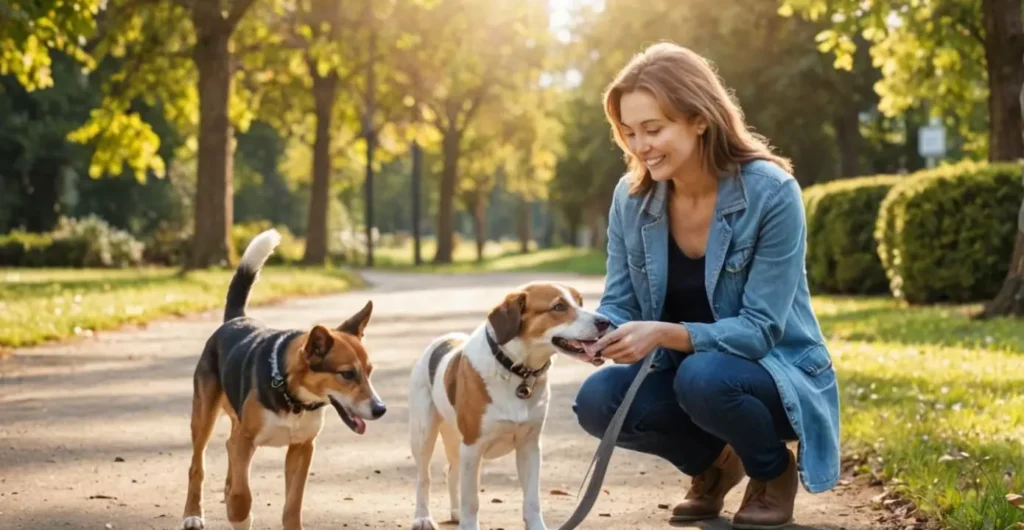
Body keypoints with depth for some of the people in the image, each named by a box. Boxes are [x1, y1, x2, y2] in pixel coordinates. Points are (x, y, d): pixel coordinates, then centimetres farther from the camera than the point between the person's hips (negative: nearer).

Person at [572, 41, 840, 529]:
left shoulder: (771, 193, -22)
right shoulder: (631, 197, -7)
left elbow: (760, 328, -23)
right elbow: (619, 304, -3)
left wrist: (666, 334, -37)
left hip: (778, 374, -5)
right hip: (683, 369, 5)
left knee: (703, 377, -36)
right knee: (597, 400, -23)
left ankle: (775, 471, -2)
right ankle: (712, 463, 8)